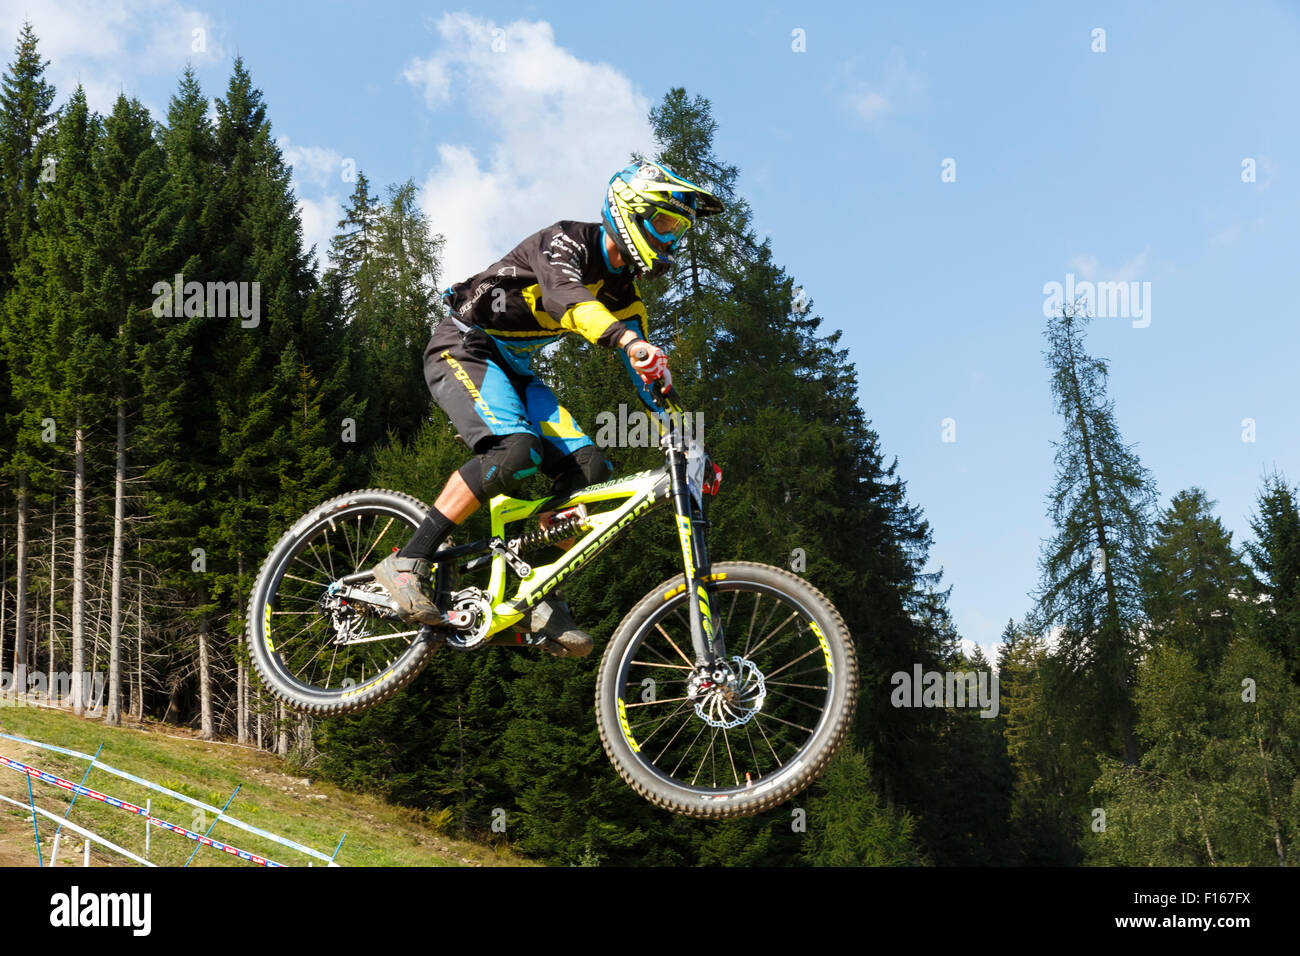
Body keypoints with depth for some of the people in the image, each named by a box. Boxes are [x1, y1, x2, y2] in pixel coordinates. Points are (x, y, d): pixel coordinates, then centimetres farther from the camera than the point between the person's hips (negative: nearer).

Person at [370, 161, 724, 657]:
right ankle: (408, 562, -28)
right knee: (517, 451, -34)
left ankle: (541, 602, -8)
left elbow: (646, 373, 7)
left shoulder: (624, 291, 8)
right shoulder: (565, 240, -15)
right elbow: (564, 293, -38)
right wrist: (630, 341, -56)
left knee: (589, 469, -12)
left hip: (512, 370, 8)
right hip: (462, 349, -8)